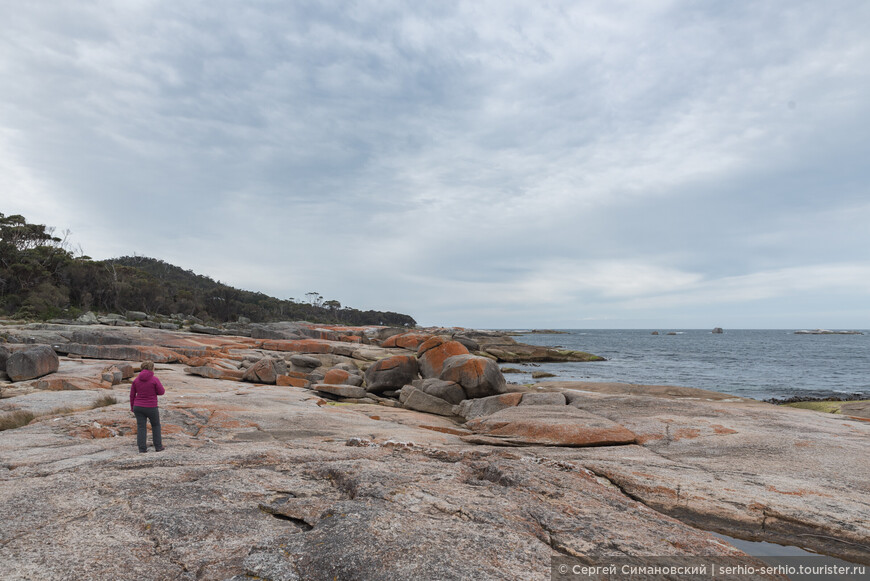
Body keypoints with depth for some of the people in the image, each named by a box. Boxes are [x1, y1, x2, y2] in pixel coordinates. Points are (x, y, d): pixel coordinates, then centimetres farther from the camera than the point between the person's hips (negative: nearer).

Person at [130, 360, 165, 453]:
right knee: (156, 425, 15)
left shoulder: (136, 379, -1)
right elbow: (161, 392, -8)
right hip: (151, 408, -3)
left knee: (141, 428, 9)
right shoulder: (155, 379, -14)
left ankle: (142, 449, 7)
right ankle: (158, 447, 16)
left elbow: (132, 394, 4)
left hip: (138, 407, 3)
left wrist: (132, 407, 13)